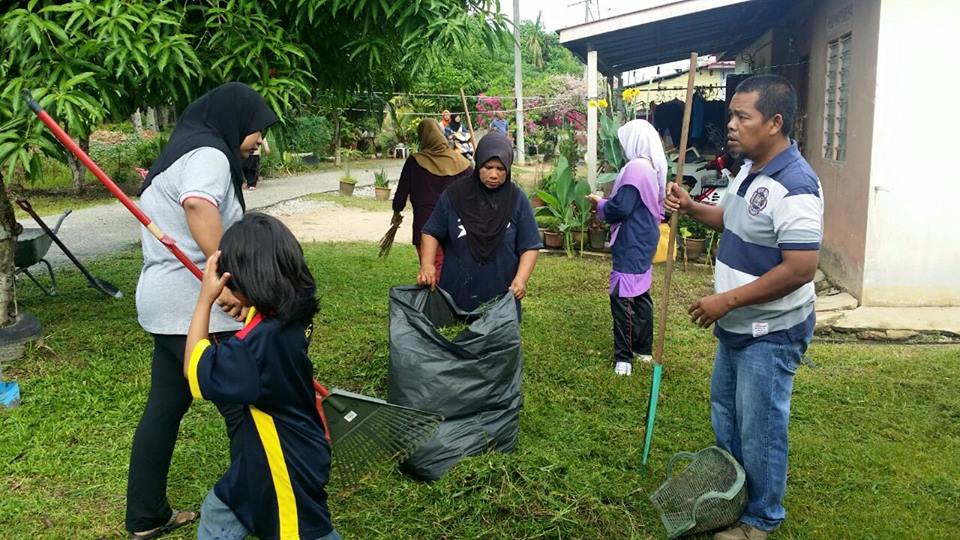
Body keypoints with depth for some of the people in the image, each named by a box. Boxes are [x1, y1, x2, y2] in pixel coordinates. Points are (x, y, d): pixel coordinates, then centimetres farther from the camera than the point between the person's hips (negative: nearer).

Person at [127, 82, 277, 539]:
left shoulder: (182, 152, 23)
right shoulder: (208, 154, -12)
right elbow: (199, 206, -32)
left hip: (166, 303, 11)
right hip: (196, 307, -11)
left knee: (165, 406, 15)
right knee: (246, 410, -2)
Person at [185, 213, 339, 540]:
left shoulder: (265, 337, -35)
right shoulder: (292, 312, -7)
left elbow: (196, 371, -25)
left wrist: (205, 298, -25)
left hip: (288, 464, -9)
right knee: (217, 512, 23)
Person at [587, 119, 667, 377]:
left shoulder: (635, 168, -21)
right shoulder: (655, 167, 10)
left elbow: (620, 208, -22)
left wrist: (600, 204, -4)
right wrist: (608, 201, 16)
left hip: (631, 245, -10)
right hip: (645, 241, 10)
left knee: (622, 298, -5)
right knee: (641, 295, 17)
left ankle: (624, 358, 1)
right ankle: (643, 348, 27)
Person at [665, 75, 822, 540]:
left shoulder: (794, 186, -26)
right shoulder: (750, 169, 4)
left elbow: (800, 269, -29)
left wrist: (726, 300, -25)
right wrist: (691, 208, 2)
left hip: (772, 332, -10)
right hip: (737, 324, 10)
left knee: (760, 428, 6)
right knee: (724, 408, 24)